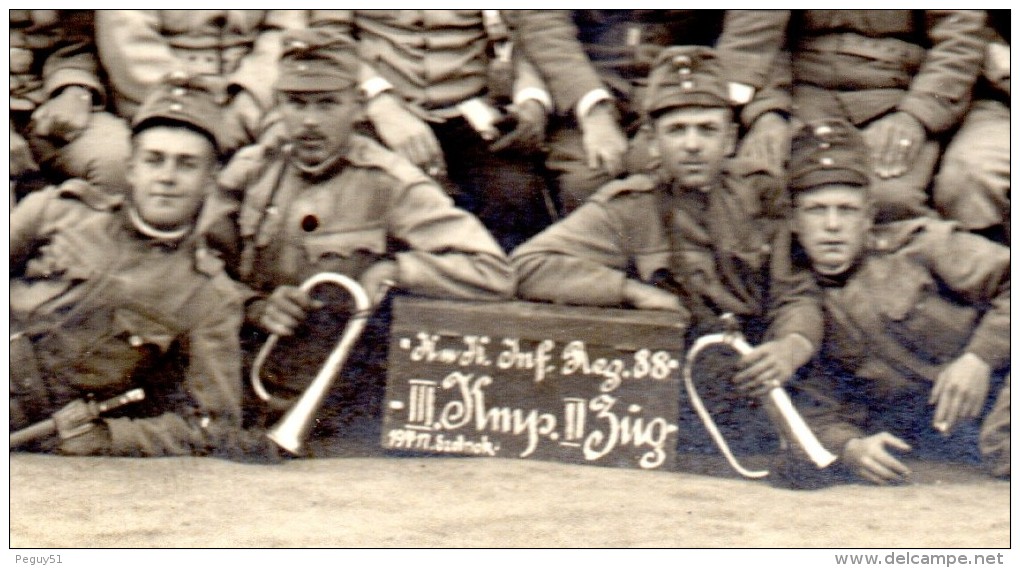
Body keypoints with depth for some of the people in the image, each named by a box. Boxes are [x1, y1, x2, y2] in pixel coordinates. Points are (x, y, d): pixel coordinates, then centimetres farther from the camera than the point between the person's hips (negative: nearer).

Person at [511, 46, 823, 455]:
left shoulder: (758, 194, 13)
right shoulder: (627, 209, 4)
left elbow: (796, 295, 11)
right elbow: (527, 267, -6)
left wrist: (791, 347, -13)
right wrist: (633, 290, -11)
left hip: (761, 393, 1)